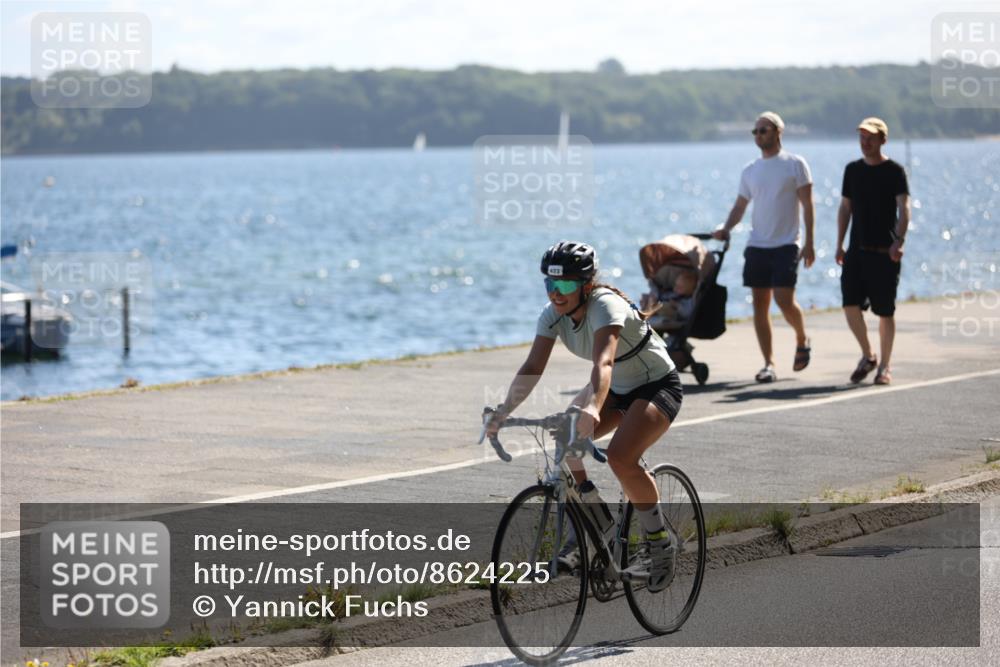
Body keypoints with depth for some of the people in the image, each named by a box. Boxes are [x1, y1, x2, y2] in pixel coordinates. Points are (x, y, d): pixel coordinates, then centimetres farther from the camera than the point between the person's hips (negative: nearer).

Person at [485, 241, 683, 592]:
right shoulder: (554, 312, -11)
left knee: (620, 457, -28)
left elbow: (603, 362, -48)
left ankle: (661, 541, -9)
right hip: (616, 389, 8)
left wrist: (593, 408, -65)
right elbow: (533, 367, -19)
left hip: (658, 385, -8)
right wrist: (503, 411, -33)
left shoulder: (605, 306, -31)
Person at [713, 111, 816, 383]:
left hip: (785, 245, -5)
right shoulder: (750, 170, 12)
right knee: (760, 305, 1)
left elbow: (807, 205, -2)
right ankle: (768, 364, 5)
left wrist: (809, 243, -9)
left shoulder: (795, 164, -1)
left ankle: (802, 340, 16)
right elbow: (740, 205, 15)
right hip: (756, 245, 5)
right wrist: (725, 229, -4)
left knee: (784, 300, -13)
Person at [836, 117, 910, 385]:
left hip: (884, 252, -4)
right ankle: (867, 356, 12)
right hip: (857, 250, 4)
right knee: (850, 304, -8)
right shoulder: (853, 170, 11)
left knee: (885, 311, 0)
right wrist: (840, 244, 12)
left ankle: (884, 366, 11)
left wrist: (899, 240, -27)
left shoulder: (894, 171, -4)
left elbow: (904, 208, -13)